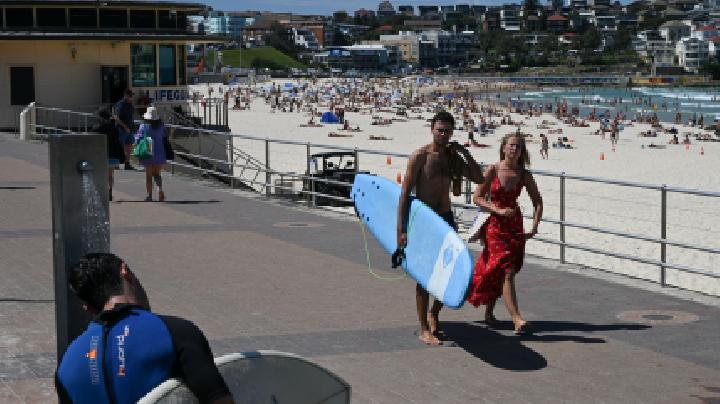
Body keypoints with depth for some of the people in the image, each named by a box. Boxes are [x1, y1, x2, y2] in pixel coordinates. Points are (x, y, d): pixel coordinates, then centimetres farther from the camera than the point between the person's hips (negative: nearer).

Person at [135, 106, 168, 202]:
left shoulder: (143, 127, -10)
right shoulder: (161, 126, -1)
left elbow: (138, 140, -9)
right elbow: (164, 138, 3)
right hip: (160, 154, 2)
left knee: (148, 175, 7)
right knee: (157, 174, 14)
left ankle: (149, 196, 8)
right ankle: (160, 189, -13)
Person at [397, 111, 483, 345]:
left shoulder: (452, 156, 8)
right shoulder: (420, 156, -11)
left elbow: (478, 178, 7)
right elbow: (405, 193, -13)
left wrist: (464, 152, -3)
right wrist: (401, 230, -18)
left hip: (446, 219, 6)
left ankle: (434, 315, 31)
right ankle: (424, 330, 6)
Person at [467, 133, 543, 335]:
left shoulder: (524, 175, 1)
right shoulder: (492, 170, -7)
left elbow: (538, 202, 7)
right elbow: (477, 198, -6)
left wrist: (534, 227, -4)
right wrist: (498, 210, -18)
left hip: (515, 226, 4)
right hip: (495, 225, -4)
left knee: (497, 272, 13)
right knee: (507, 272, -12)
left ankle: (489, 312, 31)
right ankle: (517, 319, -17)